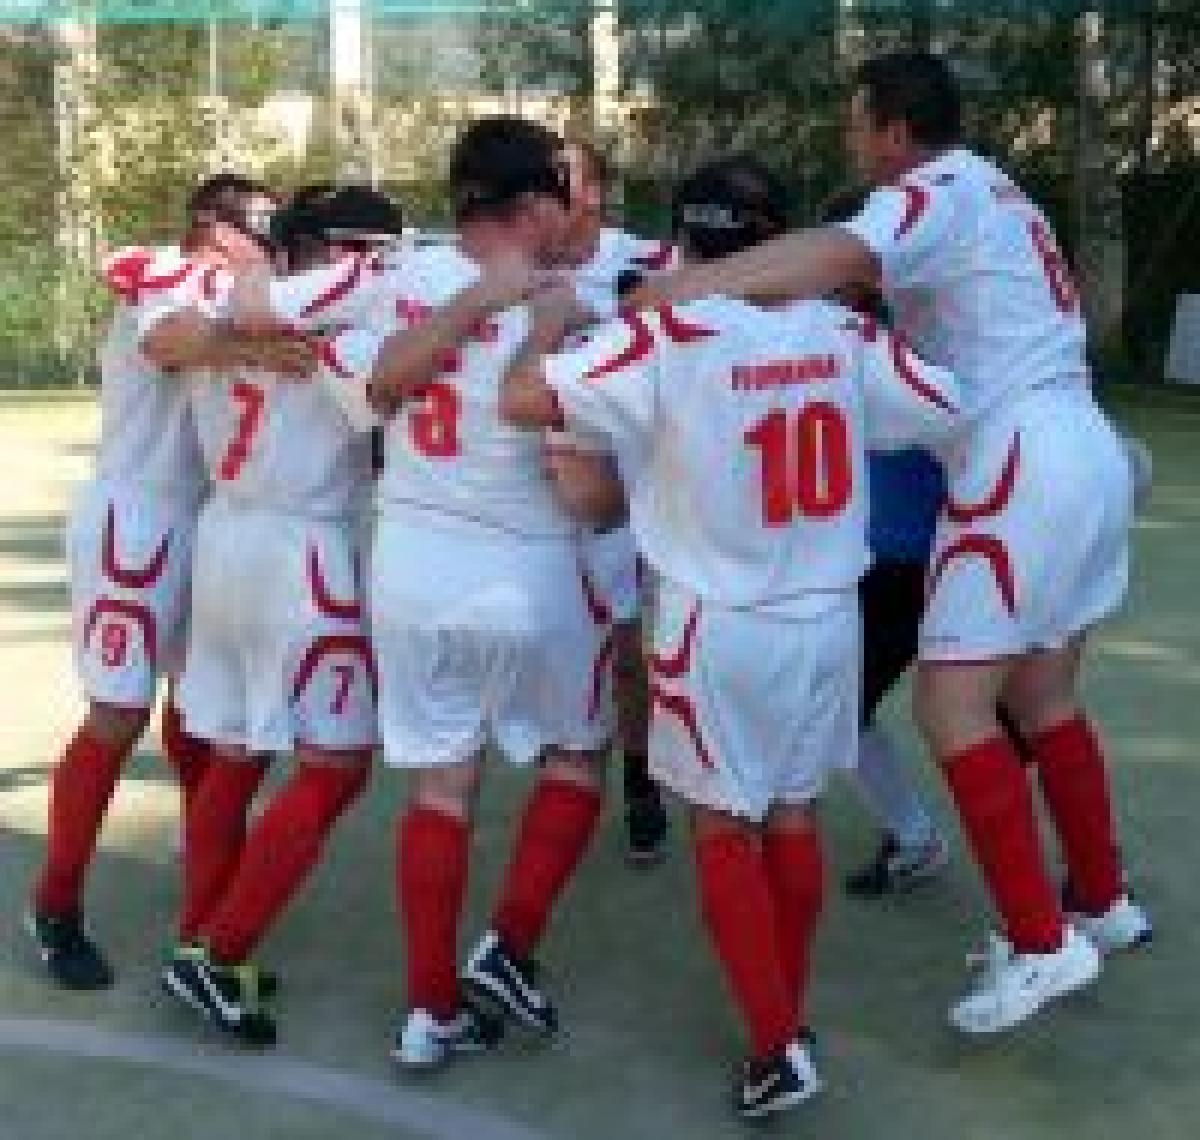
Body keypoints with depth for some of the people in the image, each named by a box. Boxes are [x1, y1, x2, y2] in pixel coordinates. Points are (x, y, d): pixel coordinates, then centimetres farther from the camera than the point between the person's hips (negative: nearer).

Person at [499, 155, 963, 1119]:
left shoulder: (669, 337, -16)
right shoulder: (846, 336, -3)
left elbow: (522, 400, -21)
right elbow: (948, 410, 6)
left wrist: (550, 322, -1)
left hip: (720, 626, -4)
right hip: (827, 616, 4)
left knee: (725, 831, 9)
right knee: (794, 818, 18)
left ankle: (777, 1048, 6)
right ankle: (791, 1018, 31)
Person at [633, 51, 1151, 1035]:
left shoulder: (934, 195, -8)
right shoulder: (991, 190, 23)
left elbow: (834, 260, -30)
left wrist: (683, 291, -39)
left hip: (1022, 463, -10)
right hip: (1080, 450, 10)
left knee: (953, 705, -7)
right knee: (1042, 699, 18)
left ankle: (1040, 944, -5)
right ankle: (1103, 904, 30)